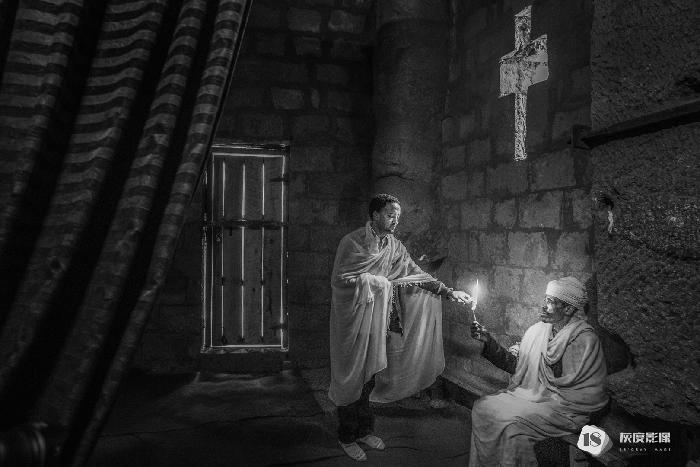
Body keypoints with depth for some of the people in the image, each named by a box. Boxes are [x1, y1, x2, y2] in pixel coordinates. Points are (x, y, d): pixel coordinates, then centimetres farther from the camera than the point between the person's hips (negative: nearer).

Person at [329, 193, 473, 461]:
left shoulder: (395, 247, 6)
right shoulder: (352, 243, -11)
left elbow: (416, 274, 4)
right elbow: (339, 280, -13)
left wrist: (448, 292, -3)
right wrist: (369, 282, -18)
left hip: (378, 323, 5)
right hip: (353, 320, -5)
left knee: (370, 376, 12)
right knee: (351, 377, 3)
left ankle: (364, 431, 28)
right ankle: (346, 437, 17)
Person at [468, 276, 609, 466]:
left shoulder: (584, 338, -12)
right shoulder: (537, 331, 7)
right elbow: (515, 365, 9)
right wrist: (488, 342, 1)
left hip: (563, 408, -6)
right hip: (531, 394, 7)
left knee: (513, 424, -28)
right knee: (482, 406, -10)